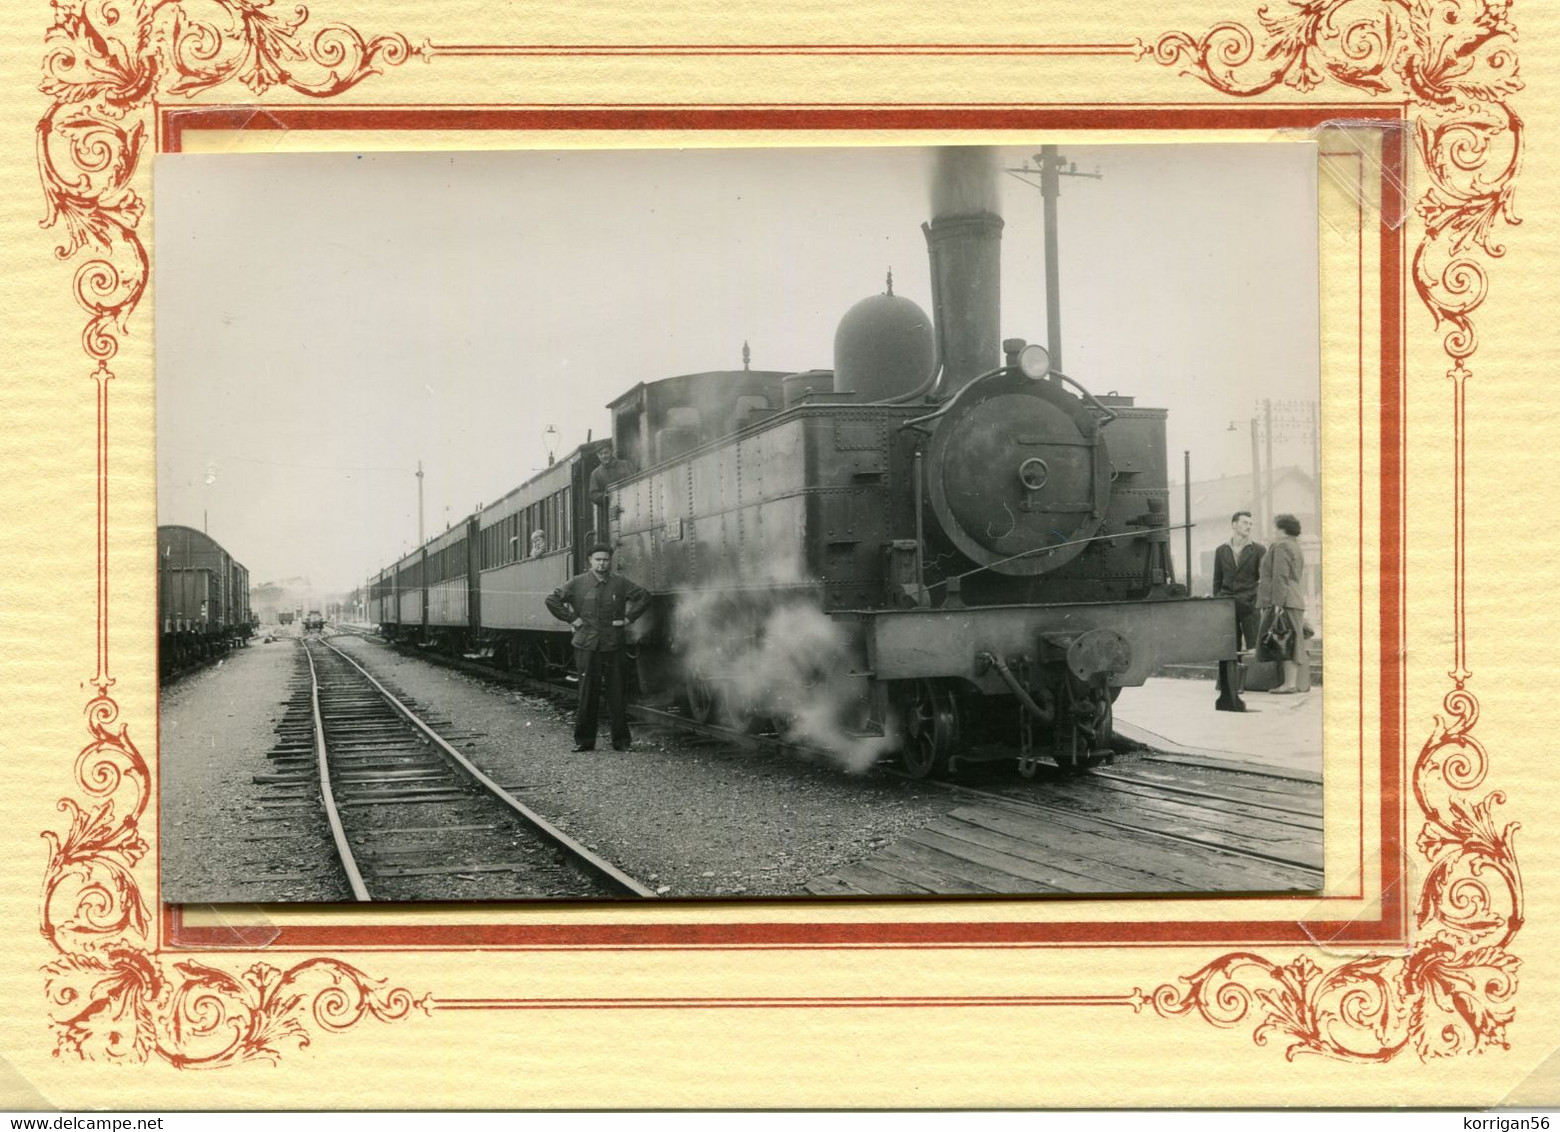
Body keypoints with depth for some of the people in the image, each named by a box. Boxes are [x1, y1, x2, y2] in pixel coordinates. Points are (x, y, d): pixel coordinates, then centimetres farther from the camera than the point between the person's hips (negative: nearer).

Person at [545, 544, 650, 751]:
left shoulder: (620, 583, 6)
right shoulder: (577, 583, 3)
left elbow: (644, 598, 14)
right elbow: (552, 600, 5)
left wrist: (628, 618, 5)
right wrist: (571, 619, 0)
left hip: (613, 647, 1)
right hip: (587, 646, -1)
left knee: (616, 695, 1)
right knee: (587, 695, 0)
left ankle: (621, 741, 8)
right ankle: (583, 740, 9)